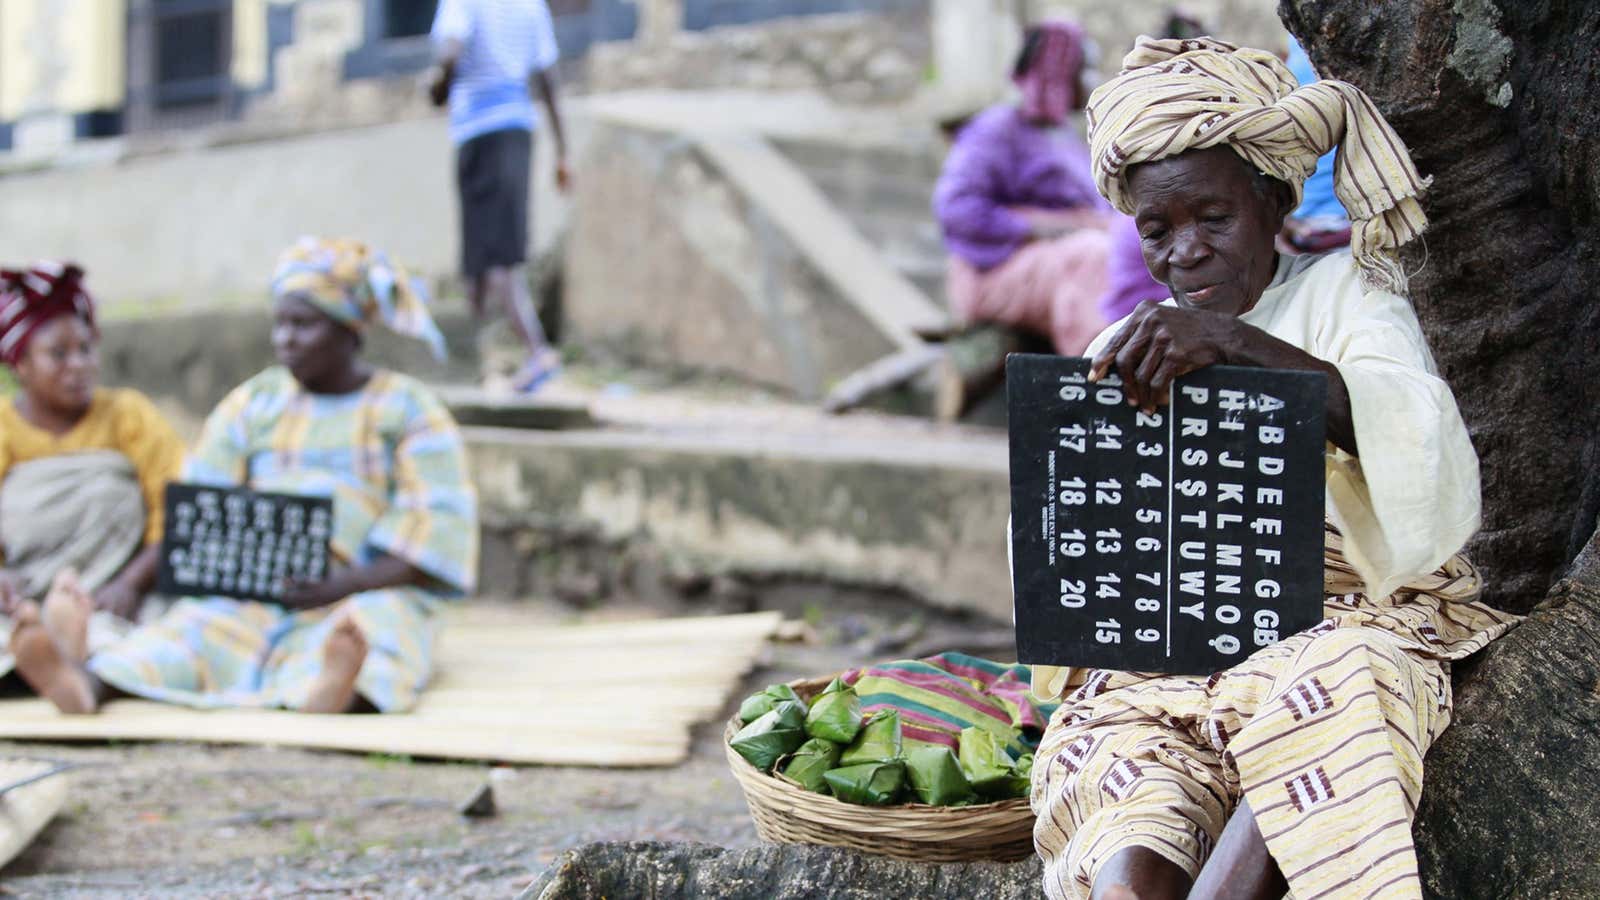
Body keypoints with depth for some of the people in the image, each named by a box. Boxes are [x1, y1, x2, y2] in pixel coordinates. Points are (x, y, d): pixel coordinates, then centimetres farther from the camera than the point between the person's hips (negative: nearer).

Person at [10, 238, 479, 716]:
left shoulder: (408, 409, 7)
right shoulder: (253, 402, 18)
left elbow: (440, 523, -3)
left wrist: (343, 585, -18)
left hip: (366, 592, -3)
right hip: (253, 596, 3)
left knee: (375, 622, -37)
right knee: (197, 623, -28)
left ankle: (334, 687, -72)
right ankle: (87, 683, -57)